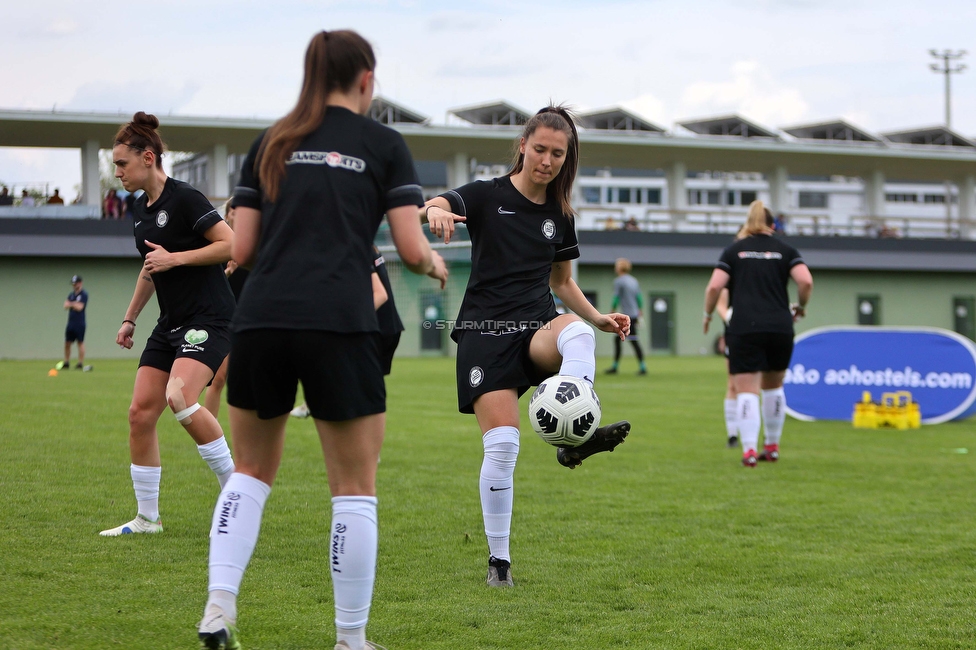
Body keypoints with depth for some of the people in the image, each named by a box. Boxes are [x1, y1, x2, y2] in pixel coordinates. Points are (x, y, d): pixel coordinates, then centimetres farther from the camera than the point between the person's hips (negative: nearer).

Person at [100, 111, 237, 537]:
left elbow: (232, 245, -18)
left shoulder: (184, 198, -13)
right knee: (140, 413, 2)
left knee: (179, 397, -28)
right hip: (171, 323, 9)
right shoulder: (141, 209, 14)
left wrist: (175, 257, -19)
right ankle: (147, 518, 12)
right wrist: (130, 318, 27)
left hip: (209, 318, -9)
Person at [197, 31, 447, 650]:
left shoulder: (272, 144, 16)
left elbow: (242, 248, 12)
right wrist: (436, 264, 24)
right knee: (355, 488, 7)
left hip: (261, 317, 4)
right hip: (340, 325, -3)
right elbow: (412, 249, 1)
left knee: (252, 471, 19)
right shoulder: (384, 144, 7)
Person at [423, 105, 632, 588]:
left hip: (537, 329, 3)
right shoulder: (488, 195, -1)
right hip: (485, 330, -3)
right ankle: (498, 559, 0)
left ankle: (574, 436, -46)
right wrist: (434, 213, -44)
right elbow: (432, 207, -19)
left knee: (576, 331, -34)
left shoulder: (560, 215, 12)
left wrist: (598, 318, 6)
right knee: (502, 444, -13)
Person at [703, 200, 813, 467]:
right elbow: (806, 282, -5)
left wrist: (708, 315, 13)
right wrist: (800, 307, 13)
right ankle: (772, 445, 27)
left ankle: (749, 449, -17)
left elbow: (714, 287, -3)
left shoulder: (733, 251, 7)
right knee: (773, 387, 20)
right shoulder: (785, 250, 9)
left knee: (746, 392, -3)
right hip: (780, 327, 2)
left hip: (744, 329, -2)